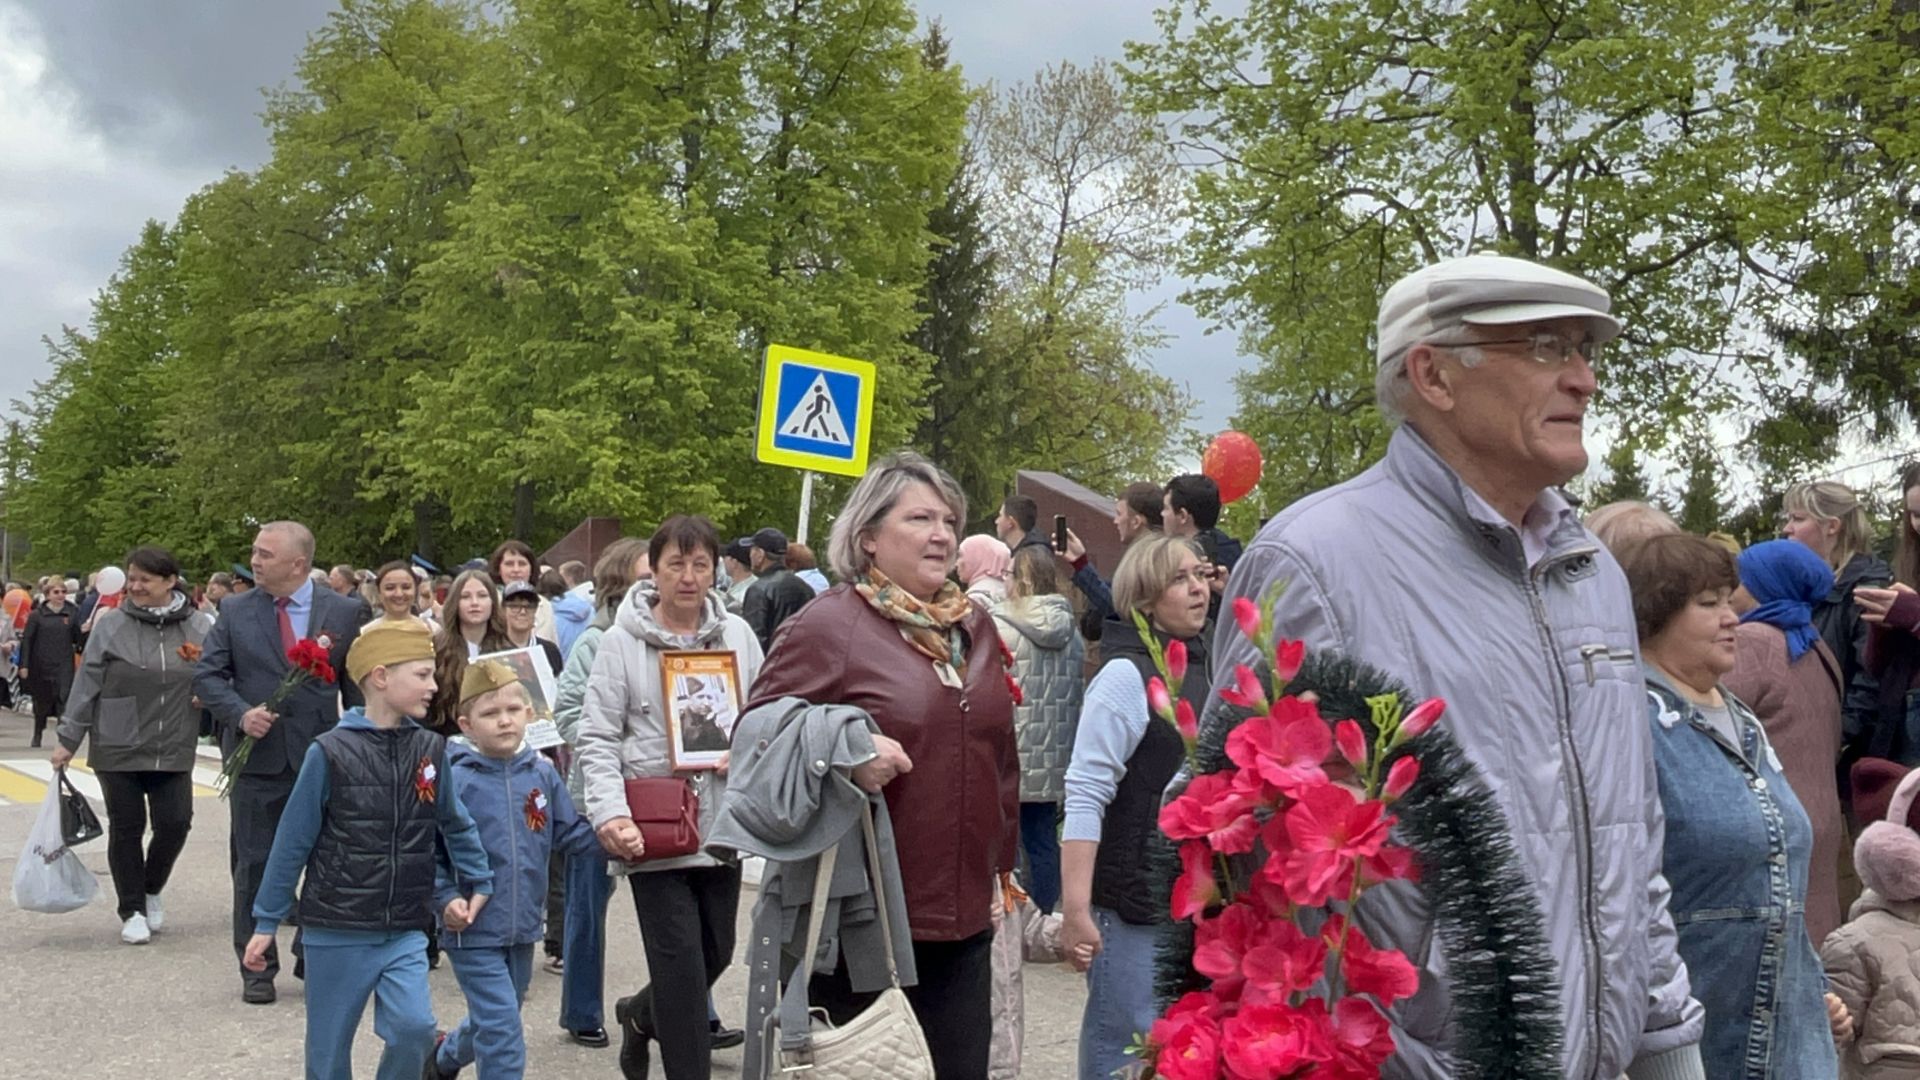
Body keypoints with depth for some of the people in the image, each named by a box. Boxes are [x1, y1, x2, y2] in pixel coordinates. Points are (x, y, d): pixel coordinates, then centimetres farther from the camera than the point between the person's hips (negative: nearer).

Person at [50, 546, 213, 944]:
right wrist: (68, 740, -1)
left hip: (173, 751, 1)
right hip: (118, 749, -1)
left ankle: (151, 890, 26)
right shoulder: (111, 625, -5)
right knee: (126, 829, 6)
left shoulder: (200, 627, 0)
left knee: (174, 823, -2)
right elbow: (86, 685, -2)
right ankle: (132, 911, 20)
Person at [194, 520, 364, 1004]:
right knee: (254, 865, 7)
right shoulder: (235, 611, 2)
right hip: (257, 756, 1)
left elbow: (357, 682, 5)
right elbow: (206, 673, 3)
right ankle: (257, 969, 18)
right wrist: (239, 713, -14)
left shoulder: (342, 612, 0)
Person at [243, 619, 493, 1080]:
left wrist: (477, 884, 7)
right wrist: (266, 923, -1)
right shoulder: (331, 752, -10)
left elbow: (457, 826, 13)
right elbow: (292, 842, -4)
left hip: (405, 932, 2)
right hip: (336, 932, -2)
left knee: (414, 1027, -16)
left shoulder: (431, 750, 0)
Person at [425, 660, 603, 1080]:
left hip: (523, 926, 6)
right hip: (474, 930, -6)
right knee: (503, 1032, -8)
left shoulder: (542, 773, 1)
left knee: (493, 1023, 24)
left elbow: (569, 833, 6)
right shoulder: (454, 778, -14)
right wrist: (447, 899, -21)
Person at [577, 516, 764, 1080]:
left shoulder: (737, 633, 6)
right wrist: (610, 812, -18)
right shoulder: (622, 641, -4)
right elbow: (596, 737, -5)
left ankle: (641, 1015, 43)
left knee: (716, 953, 15)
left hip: (721, 822, 4)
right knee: (681, 963, -4)